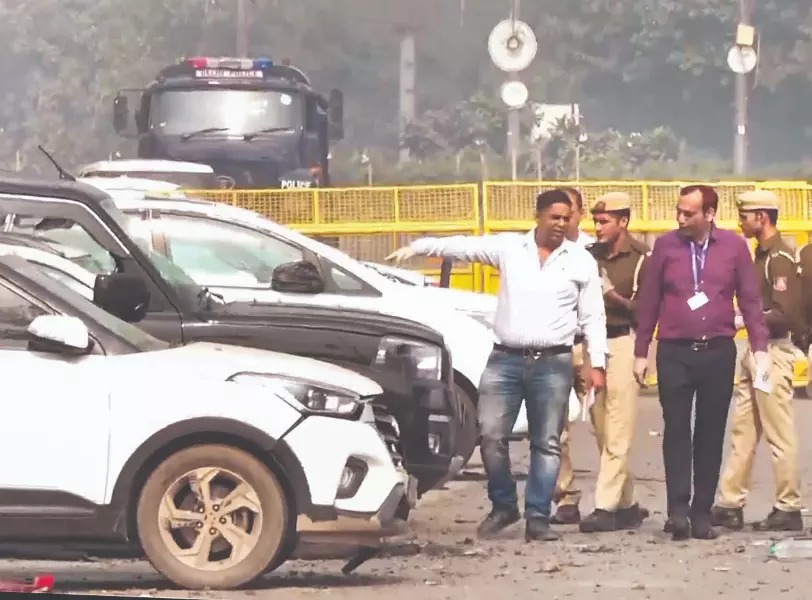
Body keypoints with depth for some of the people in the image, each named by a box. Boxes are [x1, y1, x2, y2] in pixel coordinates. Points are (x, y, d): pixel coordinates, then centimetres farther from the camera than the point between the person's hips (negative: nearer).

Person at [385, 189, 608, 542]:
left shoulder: (581, 261, 6)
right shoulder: (508, 247, 6)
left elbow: (592, 316, 7)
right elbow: (463, 246, 1)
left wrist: (597, 363, 1)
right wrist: (419, 247, -11)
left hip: (553, 363, 0)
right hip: (505, 359, 0)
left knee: (547, 444, 1)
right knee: (491, 436, -4)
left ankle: (537, 517, 6)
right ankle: (503, 507, 14)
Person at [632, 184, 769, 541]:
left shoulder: (734, 246, 2)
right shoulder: (666, 246, 2)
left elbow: (750, 300, 5)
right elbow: (648, 302, 5)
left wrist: (759, 348, -3)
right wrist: (641, 352, 4)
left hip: (718, 352, 1)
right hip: (675, 353, -1)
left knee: (711, 434, 4)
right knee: (676, 431, -6)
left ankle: (702, 514, 8)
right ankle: (678, 510, -9)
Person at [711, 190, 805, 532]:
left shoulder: (780, 258, -14)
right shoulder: (761, 254, 15)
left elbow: (785, 314, -21)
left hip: (773, 352, -10)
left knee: (779, 434, -3)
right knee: (742, 430, 10)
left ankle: (788, 509, 3)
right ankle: (730, 506, 13)